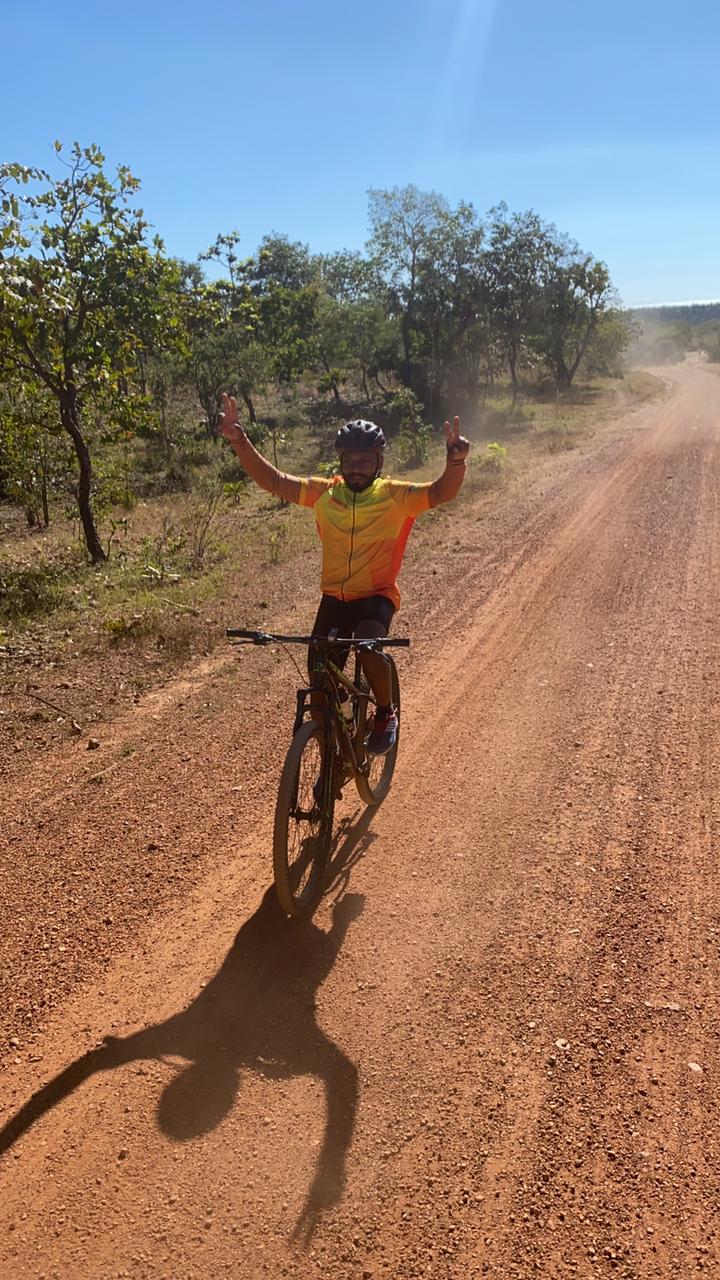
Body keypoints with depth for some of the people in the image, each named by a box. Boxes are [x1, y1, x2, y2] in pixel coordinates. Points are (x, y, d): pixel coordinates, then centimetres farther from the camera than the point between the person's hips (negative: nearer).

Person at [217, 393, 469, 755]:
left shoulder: (396, 497, -8)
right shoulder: (324, 493, -2)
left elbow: (442, 492, -21)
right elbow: (272, 480, -5)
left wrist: (456, 460, -41)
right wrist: (238, 441, -16)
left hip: (377, 596, -3)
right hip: (334, 597, 3)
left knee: (369, 647, -32)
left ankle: (385, 714, -1)